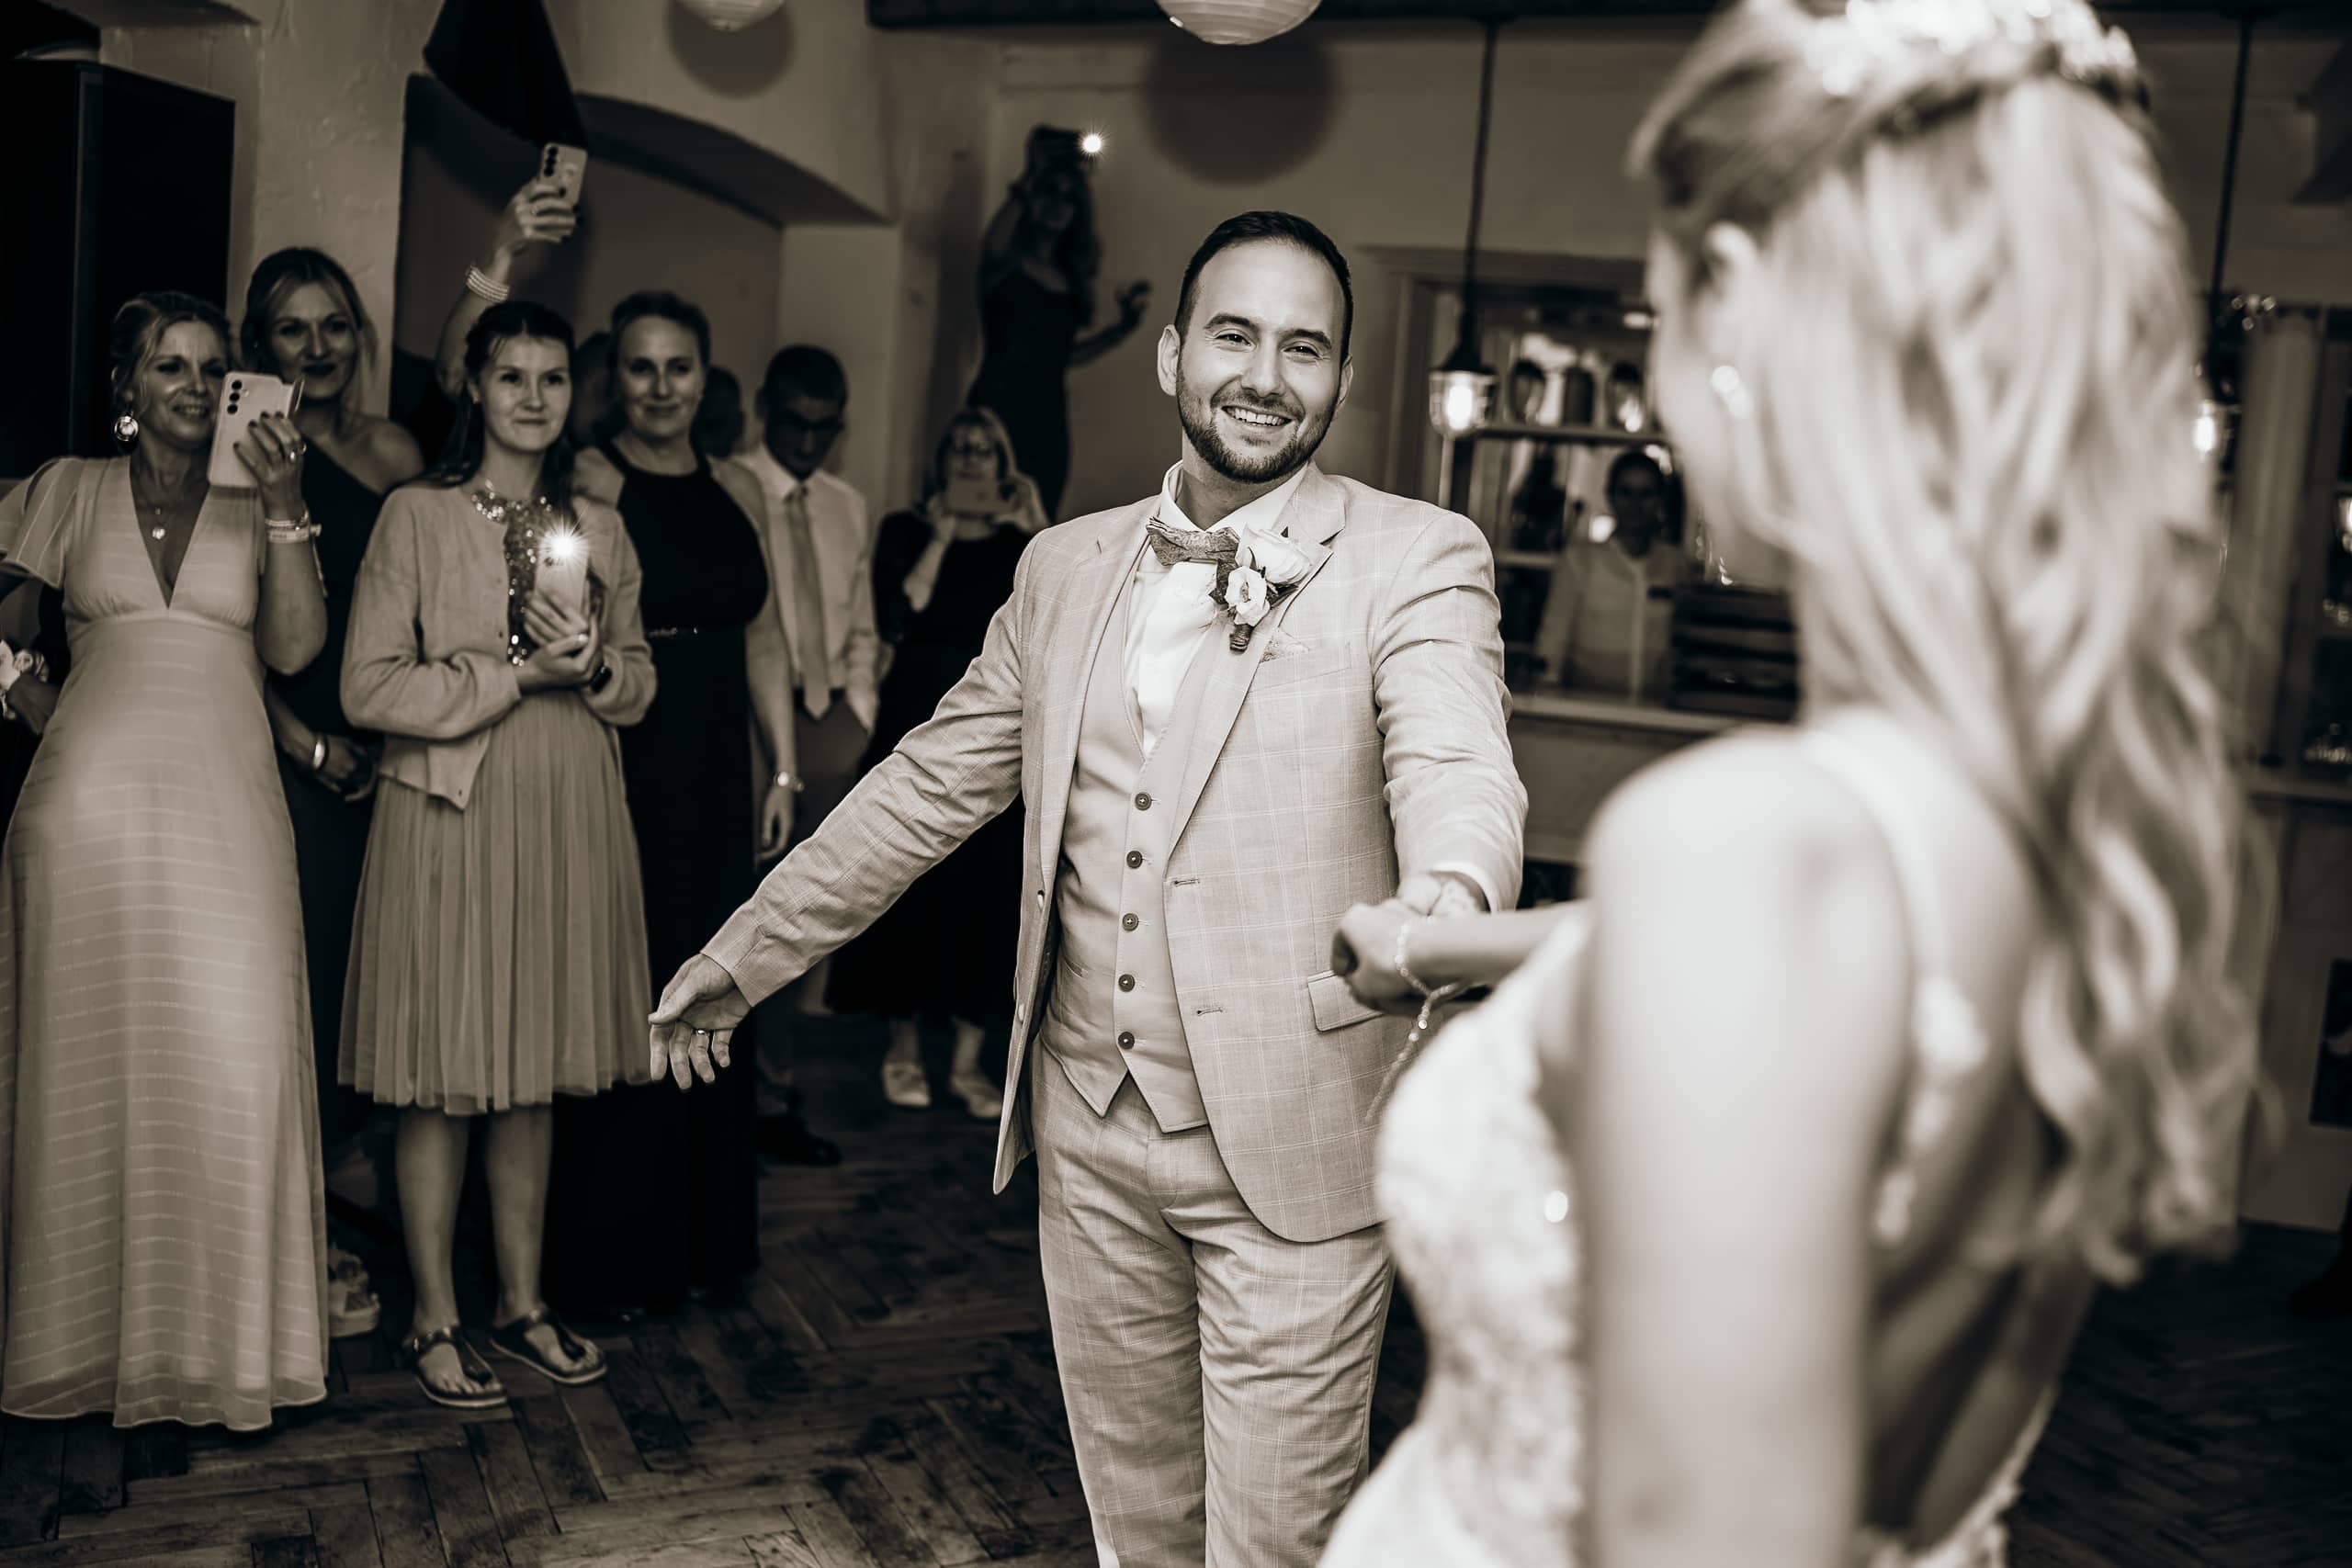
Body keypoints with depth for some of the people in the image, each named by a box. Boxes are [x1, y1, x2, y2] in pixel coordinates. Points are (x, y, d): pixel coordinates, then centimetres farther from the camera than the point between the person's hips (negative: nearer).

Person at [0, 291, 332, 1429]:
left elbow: (293, 647, -1)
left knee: (230, 1067, -4)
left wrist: (284, 508, -9)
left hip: (225, 812, 0)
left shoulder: (256, 499, 11)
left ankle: (216, 1343, 10)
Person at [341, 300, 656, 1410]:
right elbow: (369, 687, -9)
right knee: (442, 1077, 1)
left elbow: (640, 684, 15)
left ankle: (523, 1303, 23)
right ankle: (434, 1321, 15)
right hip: (449, 818, -4)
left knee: (534, 1070, 11)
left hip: (569, 819, 4)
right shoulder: (415, 516, -2)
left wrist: (596, 668, -7)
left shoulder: (598, 529, 11)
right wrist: (519, 671, -14)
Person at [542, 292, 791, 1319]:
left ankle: (701, 1241, 29)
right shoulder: (587, 482, -6)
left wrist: (783, 772, 11)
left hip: (718, 784, 6)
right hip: (621, 776, -6)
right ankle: (607, 1259, 18)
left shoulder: (737, 491, 11)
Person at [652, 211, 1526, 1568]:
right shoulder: (1067, 567, 9)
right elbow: (931, 785, 15)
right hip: (1090, 1131, 5)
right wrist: (743, 956, 17)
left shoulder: (1419, 559, -6)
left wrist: (1442, 906, -46)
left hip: (1290, 1147, -4)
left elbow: (1458, 769, -23)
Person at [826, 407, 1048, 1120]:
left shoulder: (1022, 540, 9)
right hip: (918, 723, -2)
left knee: (989, 889, 2)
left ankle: (967, 1060, 11)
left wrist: (1037, 533, -9)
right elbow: (899, 619, -12)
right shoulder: (906, 530, 4)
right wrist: (942, 536, -9)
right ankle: (904, 1050, 17)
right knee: (912, 882, 3)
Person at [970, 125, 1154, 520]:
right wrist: (1030, 178, -35)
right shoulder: (1008, 262, -1)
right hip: (1001, 407, -6)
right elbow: (992, 247, -26)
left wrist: (1123, 328, 13)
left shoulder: (1071, 276, 16)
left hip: (1048, 417, 6)